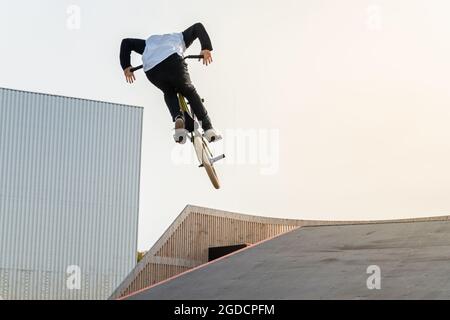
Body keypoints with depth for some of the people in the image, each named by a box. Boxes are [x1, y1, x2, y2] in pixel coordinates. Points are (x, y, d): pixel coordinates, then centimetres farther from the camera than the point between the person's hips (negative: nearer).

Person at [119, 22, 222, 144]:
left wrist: (126, 66, 26)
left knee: (169, 93, 28)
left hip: (151, 70, 2)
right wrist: (206, 48, 10)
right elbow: (198, 27, 24)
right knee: (190, 92, 20)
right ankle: (208, 128, 12)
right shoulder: (179, 37, 40)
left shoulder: (149, 42, 44)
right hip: (173, 60, -2)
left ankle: (178, 119, -1)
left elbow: (126, 42, 36)